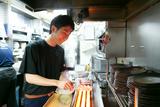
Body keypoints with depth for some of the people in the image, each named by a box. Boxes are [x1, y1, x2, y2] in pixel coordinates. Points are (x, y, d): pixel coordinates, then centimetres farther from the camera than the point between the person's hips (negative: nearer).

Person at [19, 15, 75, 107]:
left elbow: (60, 72, 5)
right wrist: (57, 83, -29)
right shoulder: (33, 48, -18)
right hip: (34, 98, -5)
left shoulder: (60, 50, -1)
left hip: (52, 95, 6)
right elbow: (29, 77, -20)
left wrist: (65, 83, -16)